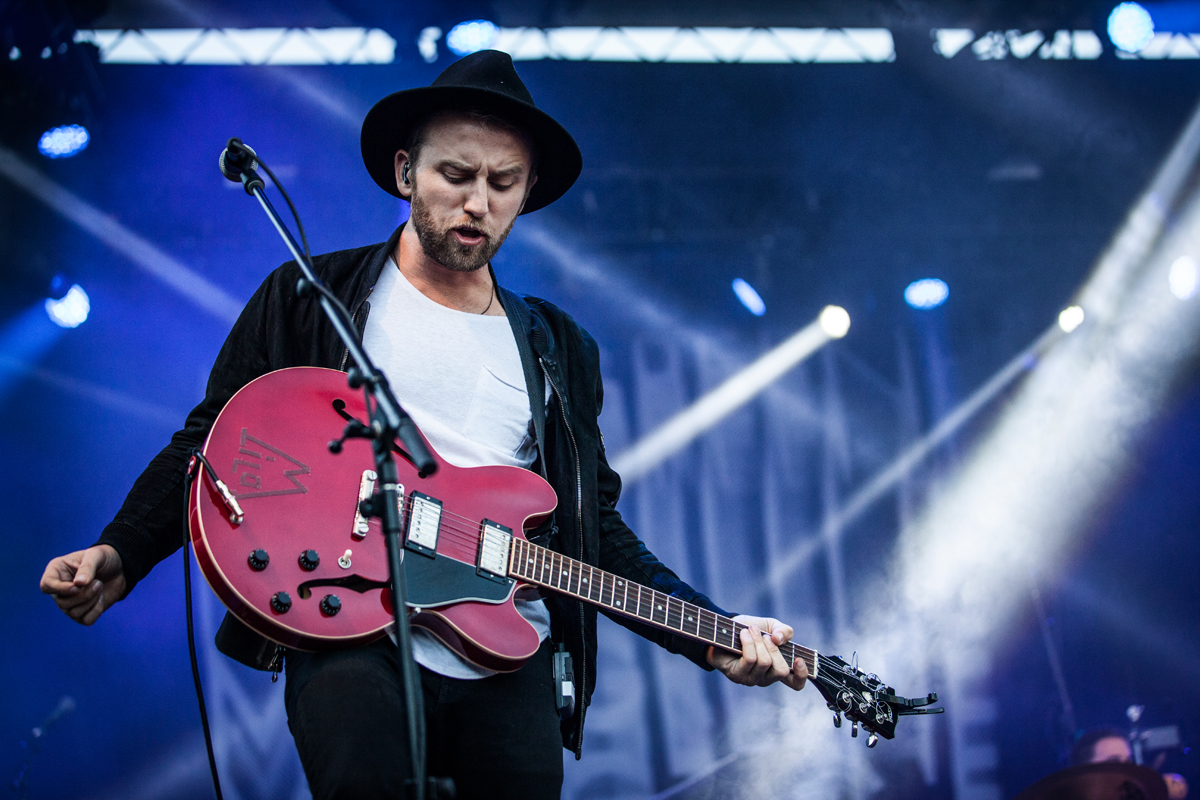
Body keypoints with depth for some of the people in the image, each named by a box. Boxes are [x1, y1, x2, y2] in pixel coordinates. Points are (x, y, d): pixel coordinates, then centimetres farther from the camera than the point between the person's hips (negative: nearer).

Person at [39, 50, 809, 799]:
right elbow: (213, 443, 9)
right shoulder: (307, 299, 10)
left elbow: (598, 529, 18)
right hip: (349, 631, -4)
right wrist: (119, 557, -6)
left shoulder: (561, 350, 18)